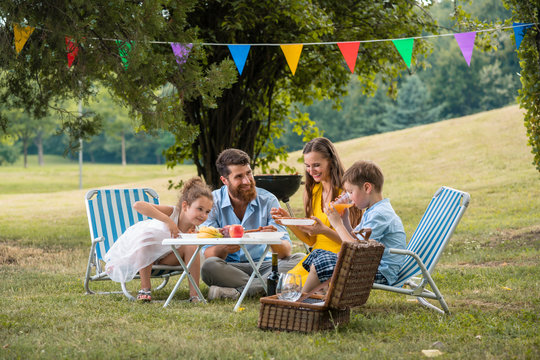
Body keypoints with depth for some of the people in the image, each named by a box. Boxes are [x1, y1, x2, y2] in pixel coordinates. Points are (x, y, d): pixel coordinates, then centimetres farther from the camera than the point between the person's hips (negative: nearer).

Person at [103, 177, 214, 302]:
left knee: (191, 245, -19)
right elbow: (138, 205, -50)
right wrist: (168, 221, -51)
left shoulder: (193, 230, -17)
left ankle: (194, 292, -14)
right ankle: (145, 287, -28)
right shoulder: (172, 212, -34)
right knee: (147, 237, -37)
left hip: (162, 255, 4)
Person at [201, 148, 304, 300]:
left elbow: (286, 252, -9)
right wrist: (224, 249, -35)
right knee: (209, 266, -34)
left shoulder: (267, 200, -2)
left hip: (264, 266, 2)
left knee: (299, 260, -25)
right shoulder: (213, 201, -6)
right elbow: (208, 253, -12)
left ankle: (238, 291, -30)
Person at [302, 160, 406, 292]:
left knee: (322, 262, -18)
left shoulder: (380, 214, -19)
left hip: (381, 272, -11)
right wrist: (344, 218, 11)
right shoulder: (371, 211, 15)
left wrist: (337, 224, -13)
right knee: (318, 254, 11)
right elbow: (353, 239, 24)